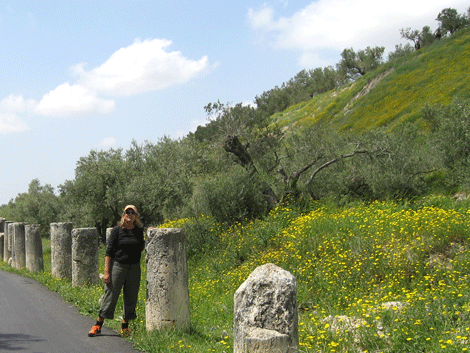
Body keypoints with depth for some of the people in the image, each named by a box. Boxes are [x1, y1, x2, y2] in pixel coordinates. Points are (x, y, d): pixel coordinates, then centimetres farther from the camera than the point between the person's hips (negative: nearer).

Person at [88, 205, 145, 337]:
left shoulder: (139, 231, 6)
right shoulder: (117, 230, -4)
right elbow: (109, 252, -5)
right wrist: (106, 272, -10)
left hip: (134, 267, 3)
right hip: (117, 265, -3)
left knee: (131, 297, 6)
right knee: (110, 295, -1)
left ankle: (125, 326, 21)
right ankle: (98, 325, 11)